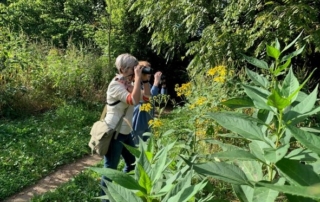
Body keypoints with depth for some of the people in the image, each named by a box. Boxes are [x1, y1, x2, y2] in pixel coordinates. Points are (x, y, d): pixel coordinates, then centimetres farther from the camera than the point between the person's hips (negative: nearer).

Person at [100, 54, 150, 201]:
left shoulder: (129, 85, 8)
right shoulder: (115, 85, -17)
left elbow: (146, 97, 12)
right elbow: (134, 100, -32)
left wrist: (145, 79, 1)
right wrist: (138, 77, -25)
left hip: (125, 133, 9)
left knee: (133, 164, 20)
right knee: (110, 170, 0)